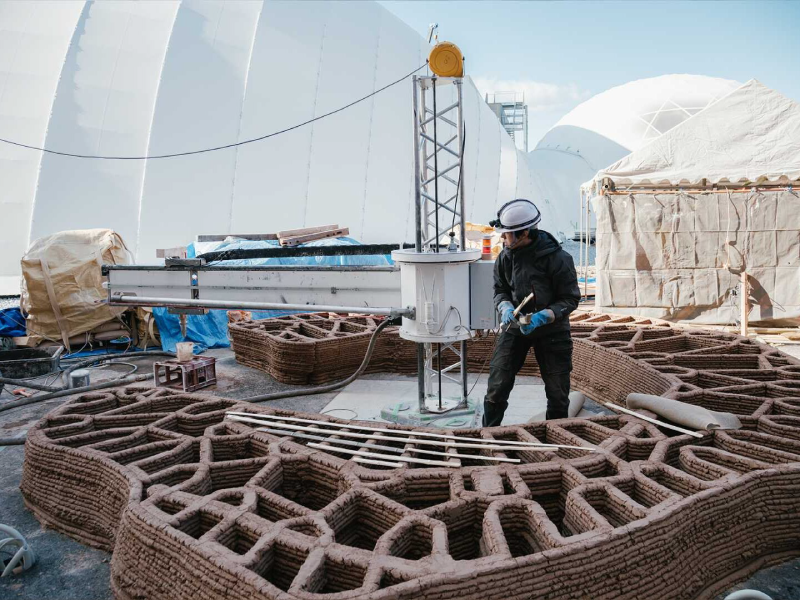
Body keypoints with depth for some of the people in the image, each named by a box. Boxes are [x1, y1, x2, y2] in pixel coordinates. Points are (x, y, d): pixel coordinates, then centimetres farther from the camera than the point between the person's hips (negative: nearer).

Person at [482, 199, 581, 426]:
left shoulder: (558, 258, -19)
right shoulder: (506, 256, -7)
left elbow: (570, 299, -13)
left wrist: (543, 317, -27)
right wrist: (505, 307, -15)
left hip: (551, 328, -2)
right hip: (514, 326, 3)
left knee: (557, 391, 9)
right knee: (497, 385, -1)